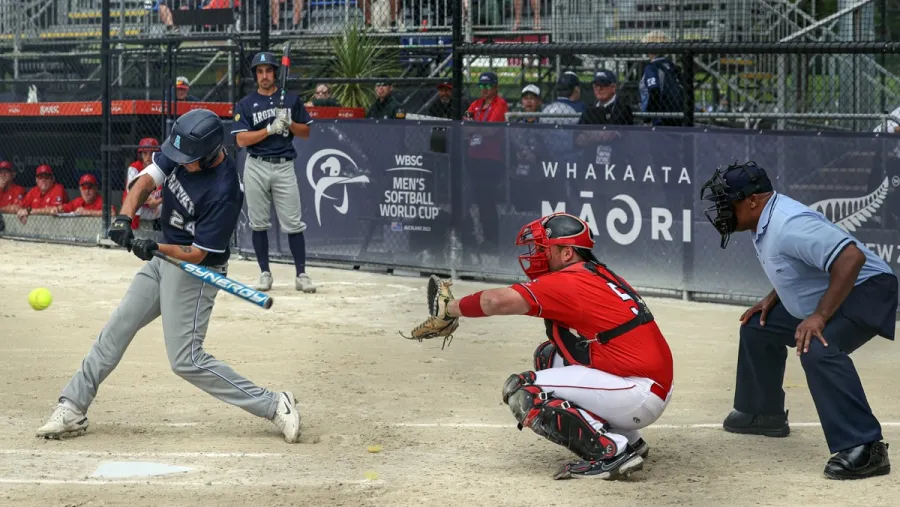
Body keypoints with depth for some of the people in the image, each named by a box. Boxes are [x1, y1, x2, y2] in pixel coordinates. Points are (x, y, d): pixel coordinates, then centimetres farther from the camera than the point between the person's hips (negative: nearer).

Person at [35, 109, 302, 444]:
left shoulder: (223, 191, -29)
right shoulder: (180, 152, -9)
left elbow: (196, 255, -24)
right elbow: (146, 181, -11)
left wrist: (156, 249, -34)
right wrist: (124, 218, -27)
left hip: (195, 270, -8)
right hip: (164, 257, 8)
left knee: (186, 360, -10)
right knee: (117, 329, 9)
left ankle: (274, 406, -6)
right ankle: (72, 409, 16)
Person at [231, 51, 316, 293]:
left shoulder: (291, 100, 8)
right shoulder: (245, 104, 3)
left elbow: (306, 133, 10)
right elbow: (241, 139, -7)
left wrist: (289, 123, -9)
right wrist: (270, 129, -17)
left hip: (284, 166, 0)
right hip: (256, 167, 0)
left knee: (293, 223, -4)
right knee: (259, 223, 3)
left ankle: (301, 275, -1)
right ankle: (265, 273, 13)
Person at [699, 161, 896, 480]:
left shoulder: (788, 224, -28)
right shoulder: (763, 222, 4)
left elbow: (851, 258, -36)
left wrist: (820, 317, -34)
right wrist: (772, 299, 8)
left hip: (865, 290, -11)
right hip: (819, 302, 11)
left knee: (817, 349, -35)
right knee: (758, 328, 20)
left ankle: (864, 449, -37)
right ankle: (763, 414, 37)